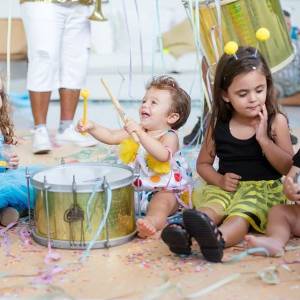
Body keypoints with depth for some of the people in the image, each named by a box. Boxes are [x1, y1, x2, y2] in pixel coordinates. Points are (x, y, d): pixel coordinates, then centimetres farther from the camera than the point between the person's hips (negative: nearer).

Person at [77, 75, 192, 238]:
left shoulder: (169, 136, -12)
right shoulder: (136, 130, 8)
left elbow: (163, 155, -35)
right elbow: (111, 136, 0)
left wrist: (140, 133, -41)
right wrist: (92, 127, -18)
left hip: (165, 191, -8)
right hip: (135, 188, 8)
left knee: (161, 202, -37)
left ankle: (151, 222, -62)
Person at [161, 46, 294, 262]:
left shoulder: (276, 121, 1)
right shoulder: (218, 125, 7)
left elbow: (289, 168, -4)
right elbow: (203, 163, 17)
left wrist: (263, 139, -15)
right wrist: (220, 180, -5)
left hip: (264, 188, -3)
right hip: (226, 187, 4)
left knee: (241, 215, -35)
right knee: (210, 208, -30)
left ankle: (218, 239, -67)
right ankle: (186, 236, -59)